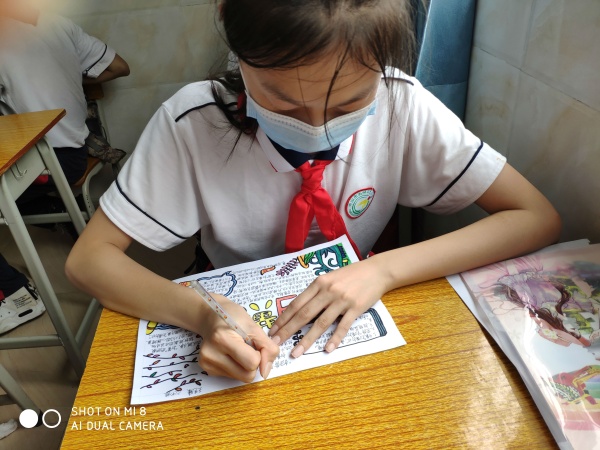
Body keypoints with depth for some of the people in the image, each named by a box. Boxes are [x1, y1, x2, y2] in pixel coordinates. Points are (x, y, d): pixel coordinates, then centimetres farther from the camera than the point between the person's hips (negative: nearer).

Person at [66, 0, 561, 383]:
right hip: (246, 335, -1)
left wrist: (384, 269, -26)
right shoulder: (194, 121, -20)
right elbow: (89, 258, -13)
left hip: (355, 323, 2)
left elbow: (539, 218, -14)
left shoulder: (401, 105, -19)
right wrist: (201, 314, -31)